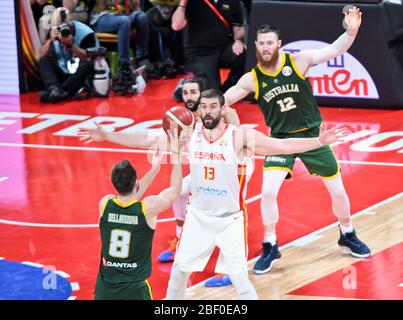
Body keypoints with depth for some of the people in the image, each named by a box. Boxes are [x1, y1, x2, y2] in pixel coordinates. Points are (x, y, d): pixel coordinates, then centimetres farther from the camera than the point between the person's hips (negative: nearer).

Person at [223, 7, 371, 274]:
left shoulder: (298, 61, -12)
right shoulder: (252, 79, -8)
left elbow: (334, 51, -20)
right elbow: (222, 100, -4)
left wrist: (351, 32, -37)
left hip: (312, 134, 0)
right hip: (280, 139, 0)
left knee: (338, 191, 8)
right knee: (268, 192, -15)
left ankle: (348, 235, 34)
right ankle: (270, 248, 4)